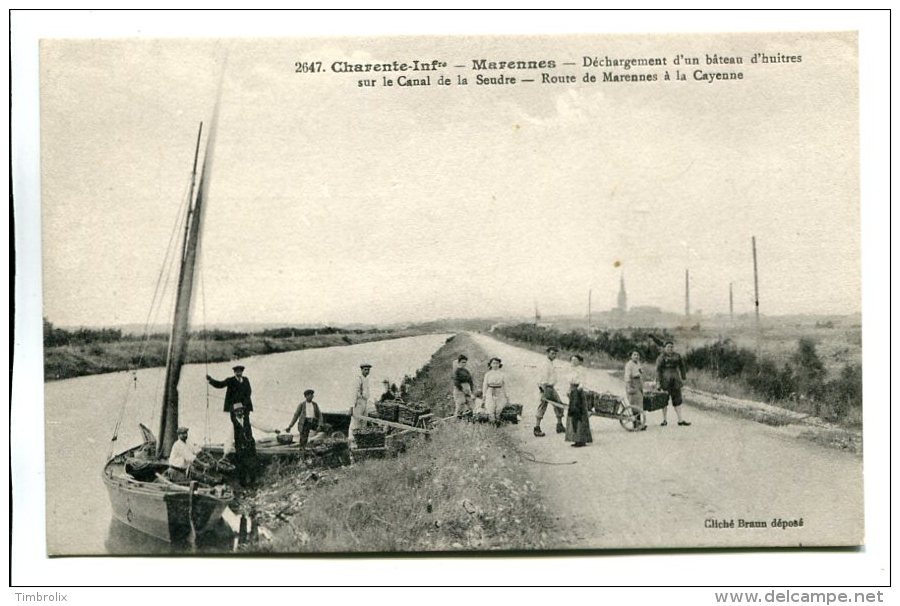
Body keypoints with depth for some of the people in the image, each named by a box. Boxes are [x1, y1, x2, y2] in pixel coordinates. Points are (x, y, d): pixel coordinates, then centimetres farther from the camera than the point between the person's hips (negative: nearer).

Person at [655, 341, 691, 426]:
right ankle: (665, 420, 12)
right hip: (665, 381, -3)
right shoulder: (661, 357, -4)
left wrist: (683, 378, 11)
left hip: (675, 381, 4)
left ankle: (680, 420, 5)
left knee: (677, 400, 3)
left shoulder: (677, 356, 9)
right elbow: (658, 370, -7)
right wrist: (658, 382, -13)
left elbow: (682, 367, 16)